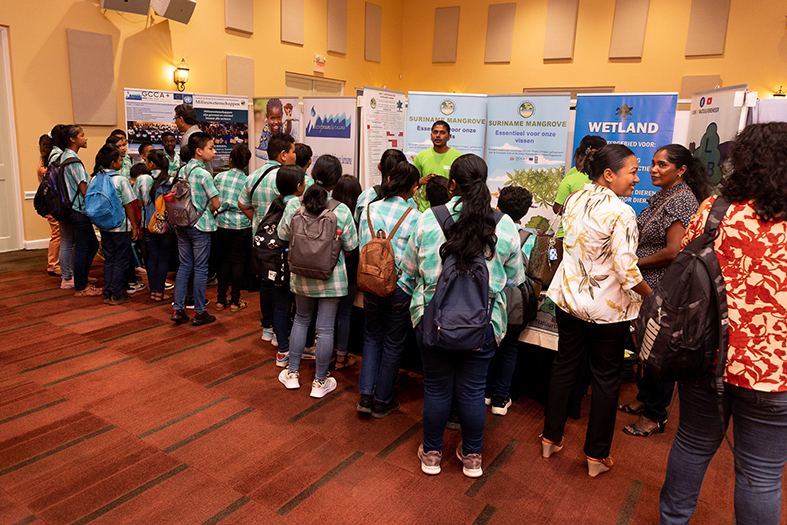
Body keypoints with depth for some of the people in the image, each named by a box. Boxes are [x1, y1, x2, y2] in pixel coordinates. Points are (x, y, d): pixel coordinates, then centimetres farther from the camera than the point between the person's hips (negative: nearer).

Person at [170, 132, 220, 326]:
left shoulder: (182, 170, 7)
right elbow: (216, 204, -16)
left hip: (182, 224, 7)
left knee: (184, 266, 13)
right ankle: (200, 313, 10)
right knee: (200, 269, 2)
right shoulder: (203, 174, -15)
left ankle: (178, 310, 14)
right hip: (200, 225, -7)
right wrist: (206, 211, 3)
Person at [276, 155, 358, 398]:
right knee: (325, 328, 8)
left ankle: (292, 373, 31)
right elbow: (350, 246, -7)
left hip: (301, 275, 3)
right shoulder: (341, 211, -18)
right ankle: (320, 382, 20)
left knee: (301, 319, 22)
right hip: (331, 277, -3)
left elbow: (283, 235, 2)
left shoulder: (293, 205, -12)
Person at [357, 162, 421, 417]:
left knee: (372, 337, 22)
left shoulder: (369, 209, -2)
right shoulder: (414, 217, -13)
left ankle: (366, 396, 18)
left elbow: (361, 246, 4)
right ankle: (383, 402, 25)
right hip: (400, 287, -3)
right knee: (393, 343, 13)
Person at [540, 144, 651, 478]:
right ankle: (596, 457, 22)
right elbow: (628, 271, -23)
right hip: (608, 307, -6)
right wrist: (654, 296, -8)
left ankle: (550, 439, 29)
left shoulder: (574, 200, 1)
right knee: (606, 378, 10)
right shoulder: (620, 213, -21)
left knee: (565, 365, 18)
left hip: (569, 297, 6)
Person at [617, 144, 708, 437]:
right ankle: (644, 399, 35)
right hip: (648, 288, 9)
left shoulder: (681, 200, -17)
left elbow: (674, 251, -24)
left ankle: (655, 415, 16)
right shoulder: (663, 196, 12)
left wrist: (634, 263, -15)